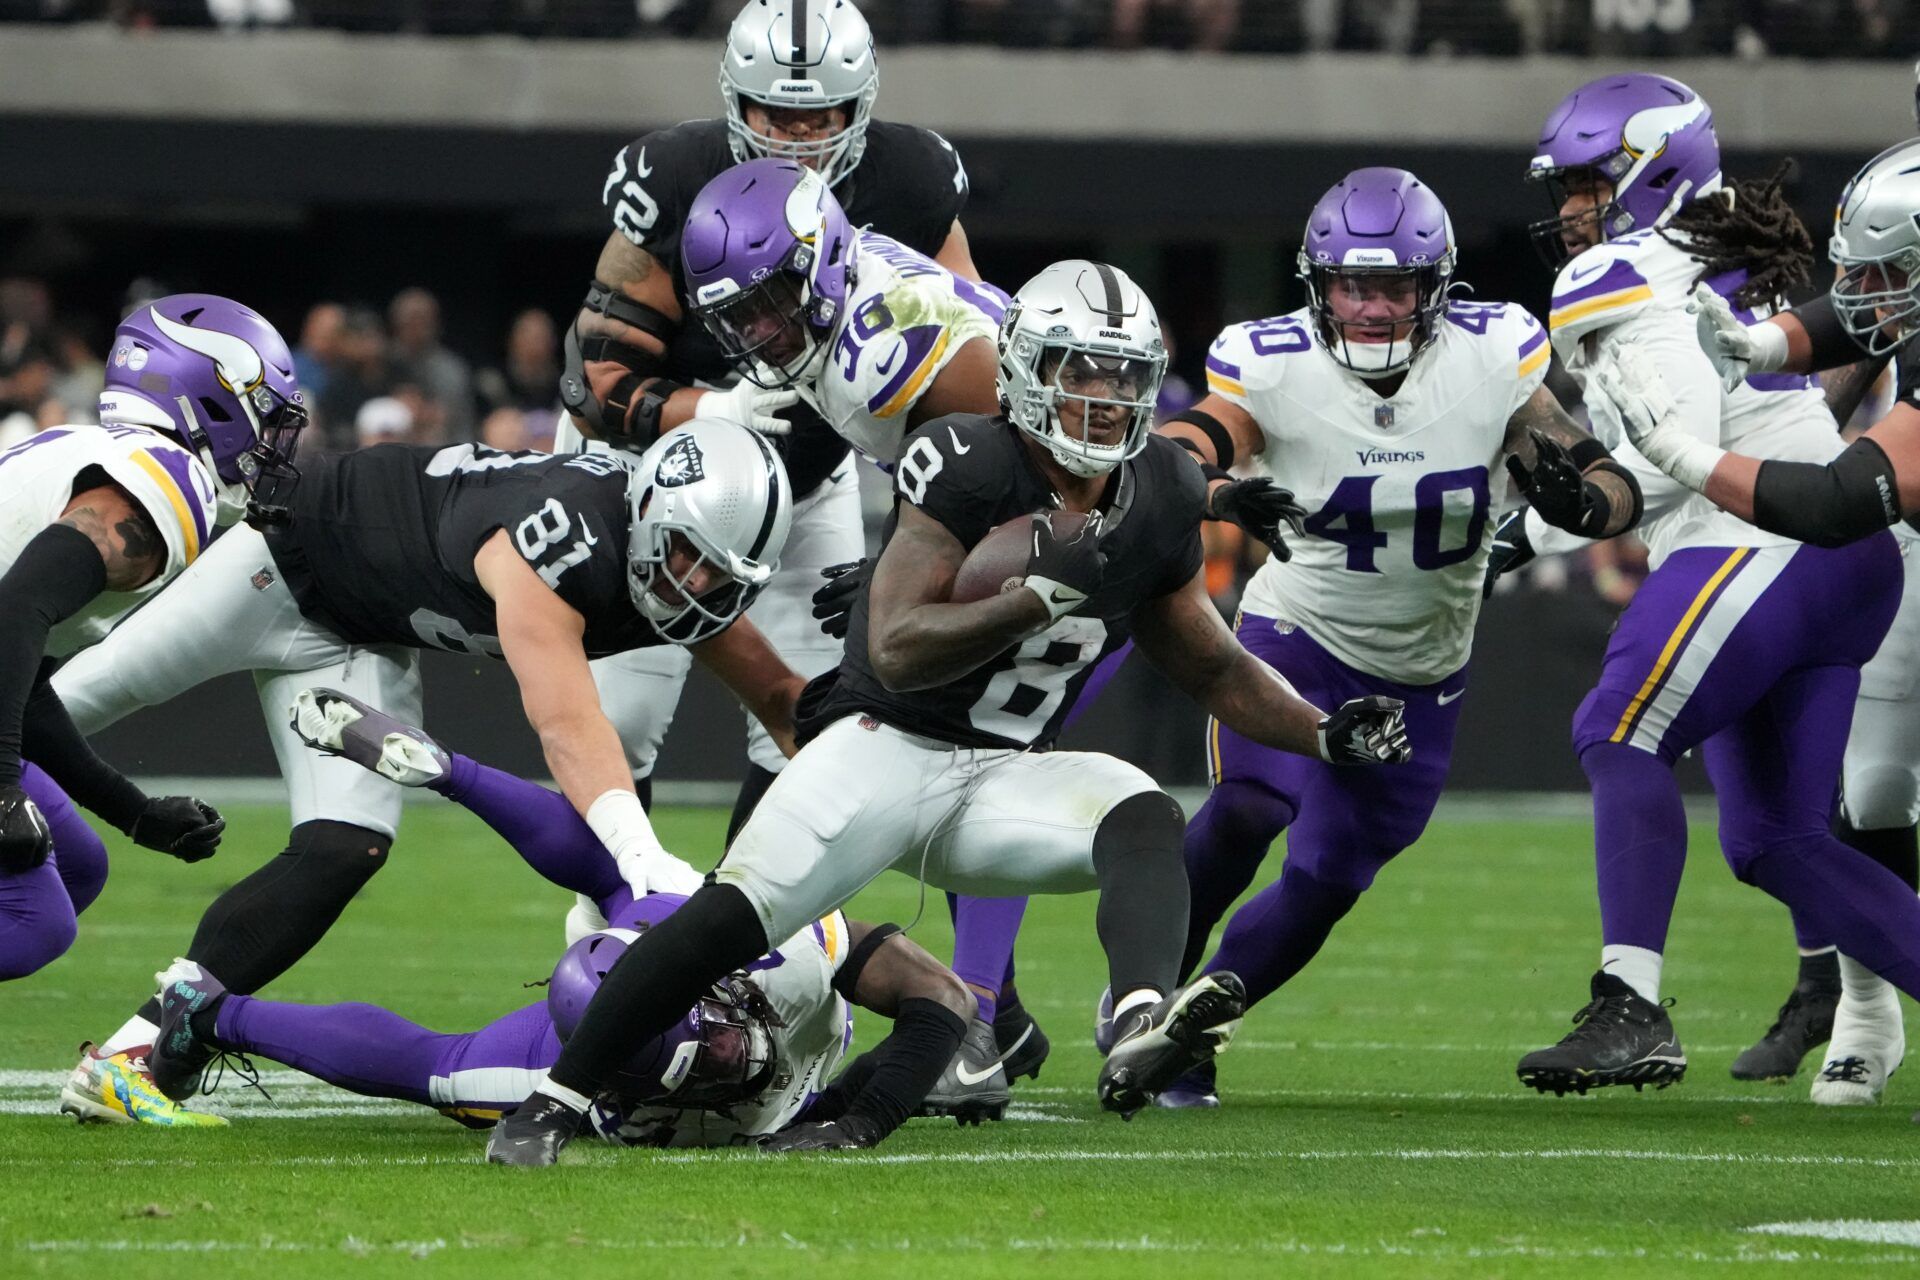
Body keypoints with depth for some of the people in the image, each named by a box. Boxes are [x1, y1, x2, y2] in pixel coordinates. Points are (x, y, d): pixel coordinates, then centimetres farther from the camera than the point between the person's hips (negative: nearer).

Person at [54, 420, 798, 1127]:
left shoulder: (690, 571, -15)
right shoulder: (565, 539, -40)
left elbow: (777, 694, -2)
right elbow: (567, 724, -48)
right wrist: (642, 856, -60)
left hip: (361, 642, 6)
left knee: (344, 853, -8)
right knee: (75, 700, 4)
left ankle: (131, 1056, -6)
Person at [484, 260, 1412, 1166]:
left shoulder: (1153, 503, 4)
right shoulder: (967, 467, -16)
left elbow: (1213, 669, 18)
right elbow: (897, 653, -22)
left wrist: (1326, 734, 4)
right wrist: (1044, 592, -30)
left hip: (1004, 781, 5)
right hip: (887, 746, -5)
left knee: (1145, 817, -26)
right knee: (732, 916, -21)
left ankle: (1142, 1031, -55)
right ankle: (551, 1104, -7)